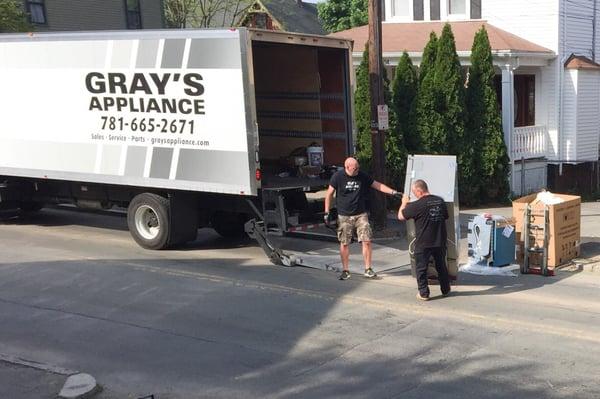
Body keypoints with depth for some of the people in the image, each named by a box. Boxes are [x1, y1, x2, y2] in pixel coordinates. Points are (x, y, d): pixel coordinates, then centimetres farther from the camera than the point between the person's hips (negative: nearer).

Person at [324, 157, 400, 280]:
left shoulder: (362, 176, 0)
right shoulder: (337, 177, -7)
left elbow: (378, 185, 6)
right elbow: (329, 194, -1)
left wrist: (392, 192, -5)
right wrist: (327, 212, -4)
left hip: (361, 215, 2)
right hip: (344, 216, -2)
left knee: (367, 241, -5)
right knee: (344, 243, 2)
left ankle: (368, 269, 7)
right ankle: (345, 271, 15)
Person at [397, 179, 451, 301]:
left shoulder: (417, 205, -17)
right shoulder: (440, 201, 1)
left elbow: (401, 216, -8)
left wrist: (404, 203, 9)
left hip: (423, 243, -5)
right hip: (440, 241, 6)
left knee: (421, 268, 7)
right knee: (441, 266, 20)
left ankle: (423, 293, 9)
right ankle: (445, 290, 31)